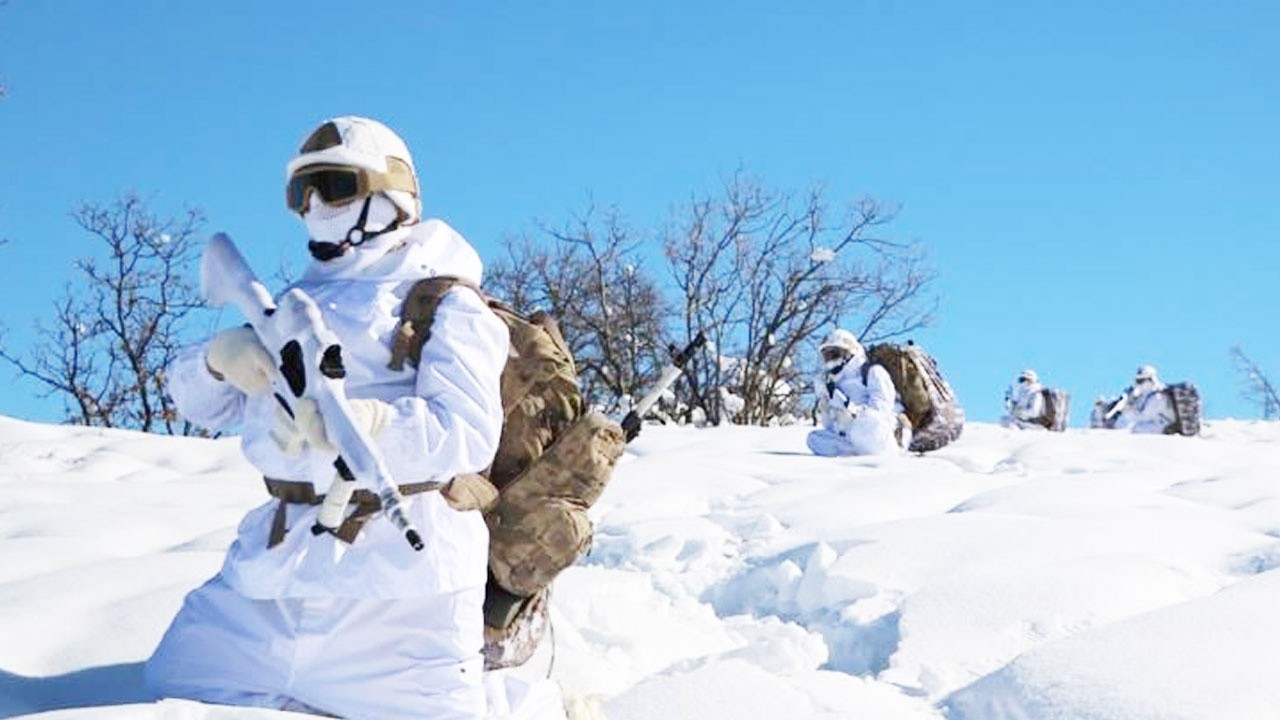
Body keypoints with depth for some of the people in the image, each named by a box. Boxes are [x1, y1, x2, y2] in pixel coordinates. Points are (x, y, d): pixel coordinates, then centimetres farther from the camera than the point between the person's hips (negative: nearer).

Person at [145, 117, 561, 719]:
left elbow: (467, 436, -15)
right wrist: (221, 355, -6)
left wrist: (364, 423, -34)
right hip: (273, 562, 7)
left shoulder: (443, 303, 0)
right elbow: (200, 402, 19)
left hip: (396, 581, -6)